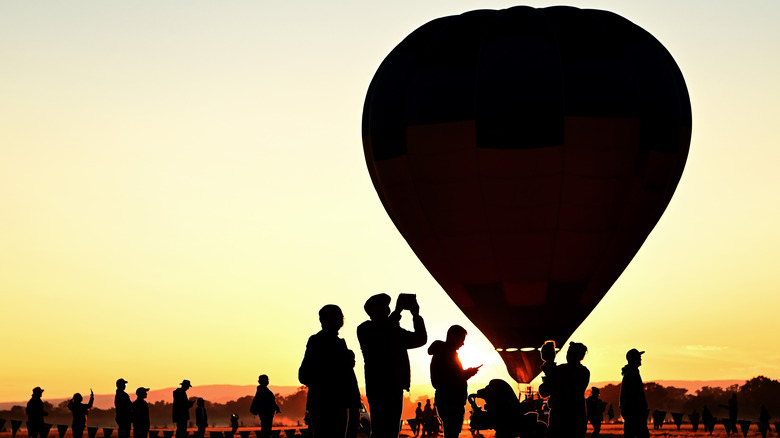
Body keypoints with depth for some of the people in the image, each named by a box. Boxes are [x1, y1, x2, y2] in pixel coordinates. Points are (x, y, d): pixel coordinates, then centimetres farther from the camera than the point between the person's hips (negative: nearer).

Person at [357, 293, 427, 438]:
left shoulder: (394, 330, 21)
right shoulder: (365, 329, 1)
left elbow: (420, 339, 20)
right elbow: (382, 337, -18)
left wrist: (416, 315, 6)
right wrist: (398, 310, -14)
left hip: (395, 389, 7)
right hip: (379, 389, -7)